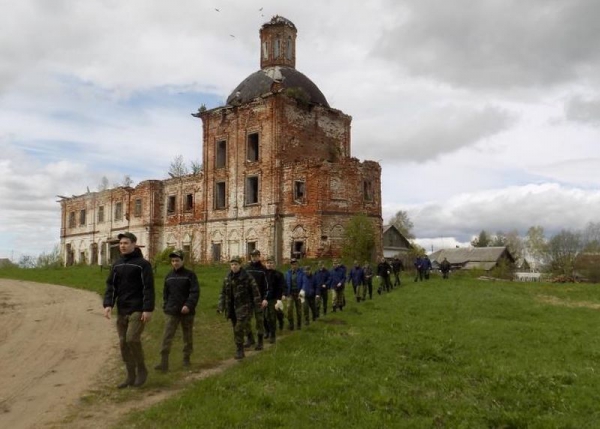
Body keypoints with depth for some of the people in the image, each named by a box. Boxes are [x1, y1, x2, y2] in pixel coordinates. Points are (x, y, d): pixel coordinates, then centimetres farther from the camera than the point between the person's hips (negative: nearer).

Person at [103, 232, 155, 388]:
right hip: (122, 311, 7)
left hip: (138, 310, -7)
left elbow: (148, 288, -12)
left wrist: (148, 309, -18)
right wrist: (108, 304, -4)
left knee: (132, 339, -17)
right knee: (123, 343, 7)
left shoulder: (143, 264, -7)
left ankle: (142, 369, 5)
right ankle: (131, 376, 17)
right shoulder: (117, 264, 12)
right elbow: (110, 285, 11)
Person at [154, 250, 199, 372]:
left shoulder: (190, 275, -4)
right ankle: (164, 363, -9)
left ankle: (186, 359, 26)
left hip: (186, 312, -3)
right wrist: (165, 306, 10)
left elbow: (195, 292, -12)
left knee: (188, 337, 10)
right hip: (171, 312, 3)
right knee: (167, 337, -8)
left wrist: (188, 305, -23)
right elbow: (165, 293, 19)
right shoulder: (169, 276, 11)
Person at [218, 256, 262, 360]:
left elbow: (256, 293, -8)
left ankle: (239, 350, 3)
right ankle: (239, 350, 25)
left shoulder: (247, 278, -9)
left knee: (239, 330, -10)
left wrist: (258, 308, -9)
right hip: (232, 309, 5)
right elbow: (223, 293, 14)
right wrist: (220, 306, 6)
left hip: (244, 309, -5)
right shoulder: (227, 278, 6)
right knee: (236, 330, 12)